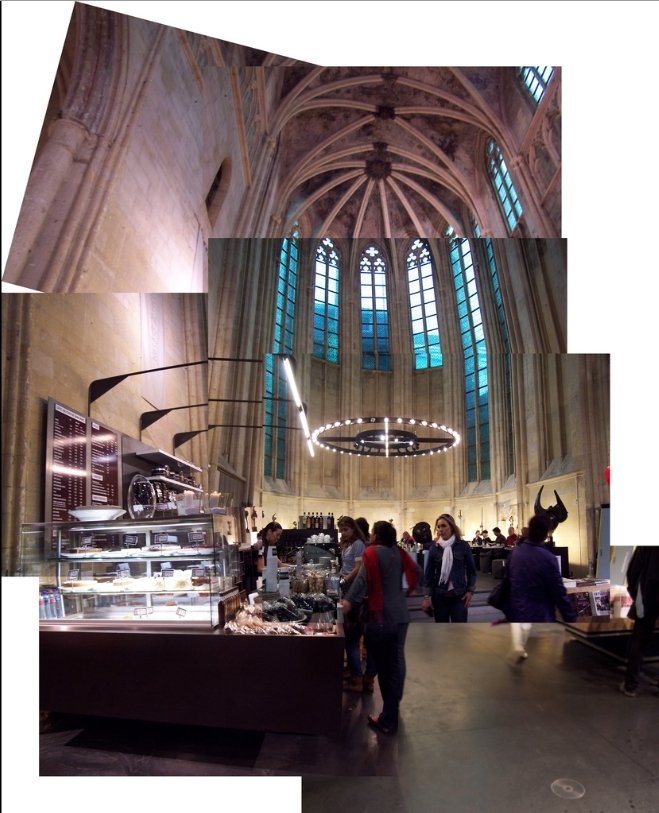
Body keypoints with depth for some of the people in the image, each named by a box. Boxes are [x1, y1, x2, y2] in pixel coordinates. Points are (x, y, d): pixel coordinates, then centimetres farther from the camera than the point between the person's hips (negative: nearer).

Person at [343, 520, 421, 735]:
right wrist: (410, 589, 25)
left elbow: (363, 578, -23)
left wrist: (349, 601, -28)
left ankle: (388, 720, 15)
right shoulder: (398, 552, 6)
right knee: (396, 662, 13)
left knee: (383, 665, 6)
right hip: (400, 614, 5)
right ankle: (393, 706, 26)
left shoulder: (372, 553, -11)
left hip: (380, 615, -5)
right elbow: (416, 571, 11)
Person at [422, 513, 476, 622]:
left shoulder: (463, 546, -3)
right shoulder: (434, 548, 0)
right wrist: (427, 595, -1)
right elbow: (429, 573, 3)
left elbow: (471, 570, 5)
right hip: (439, 595, 2)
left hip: (459, 595, -1)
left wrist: (470, 591, -2)